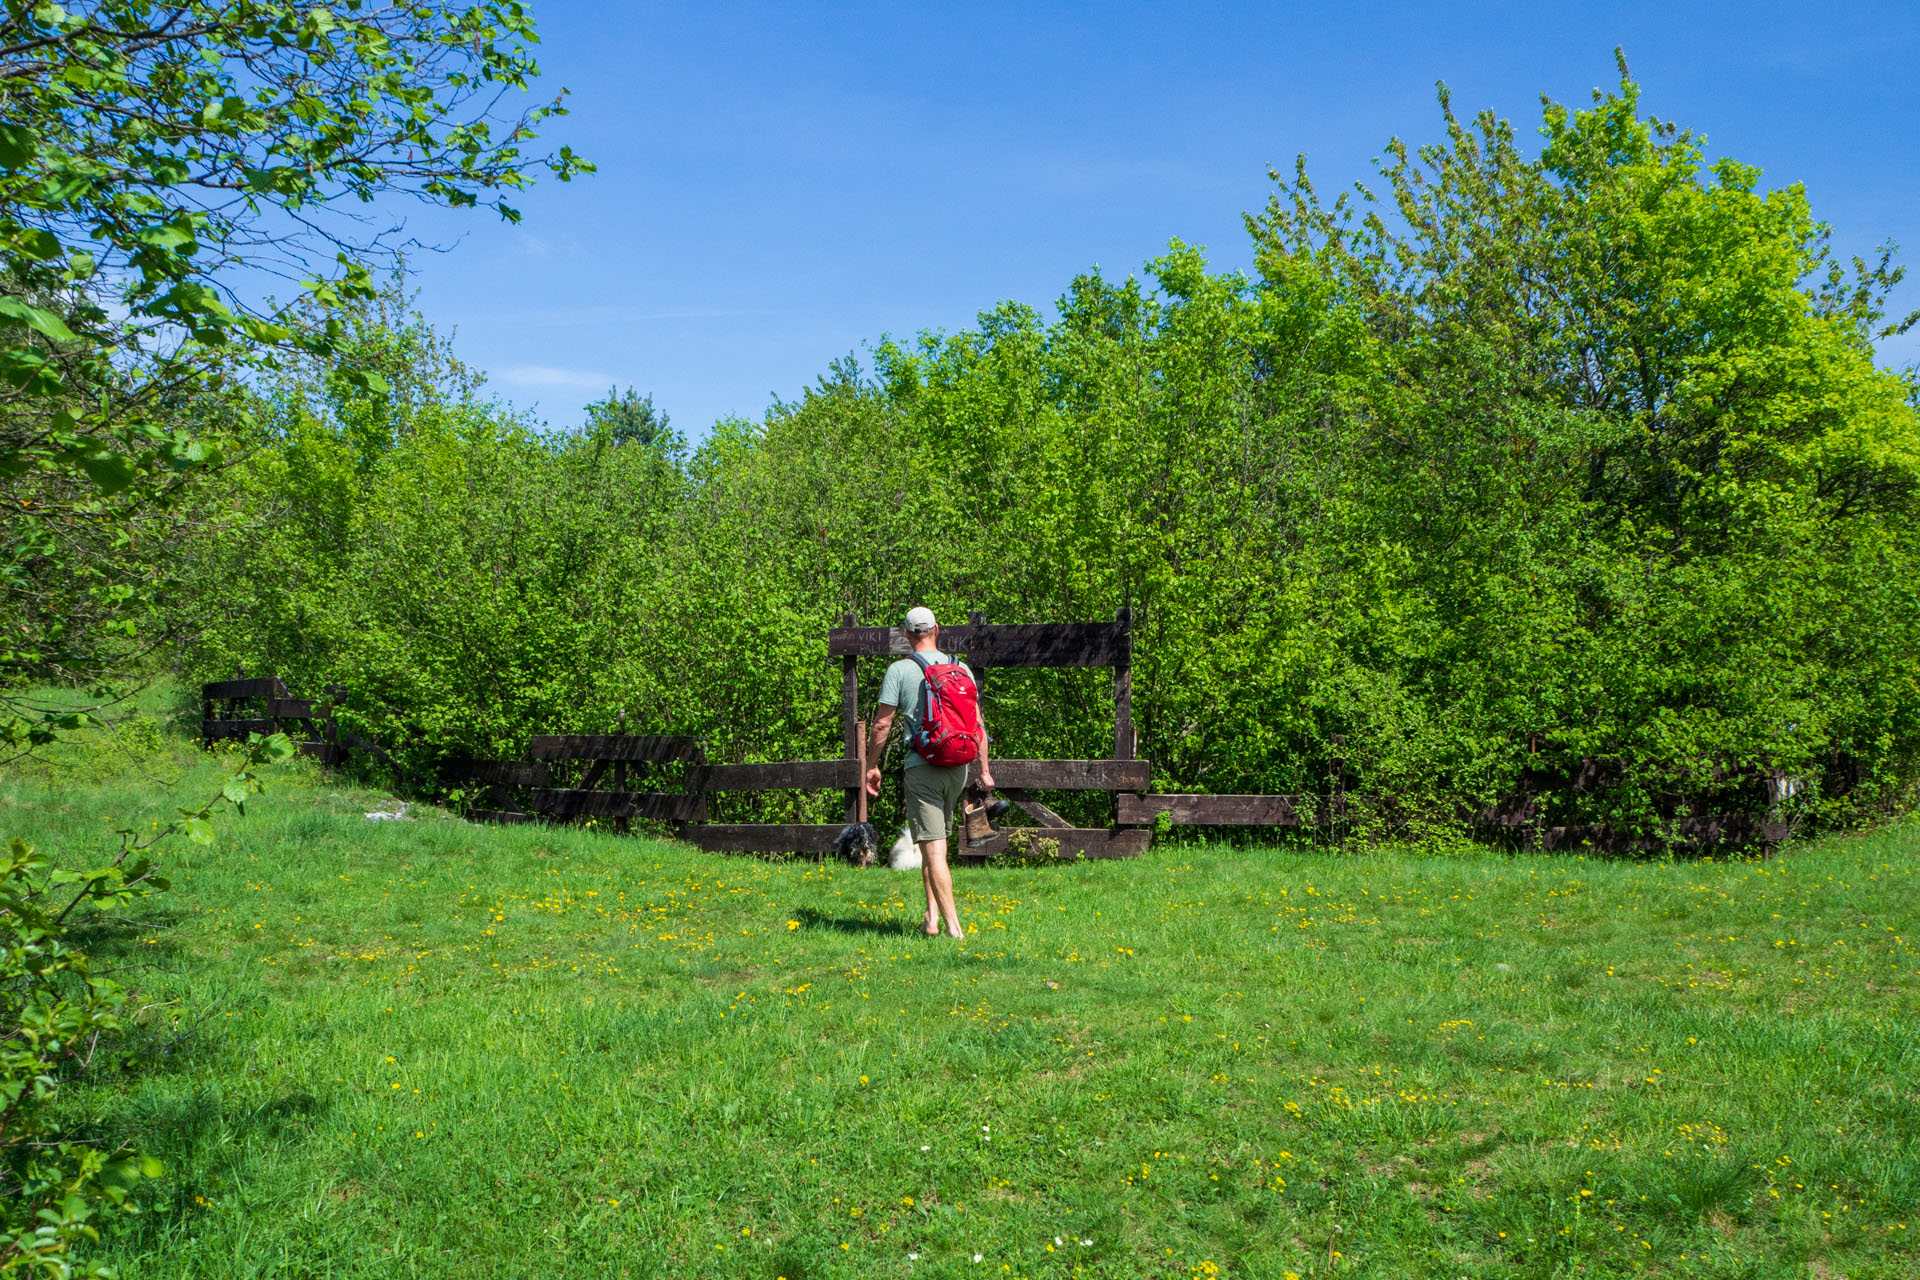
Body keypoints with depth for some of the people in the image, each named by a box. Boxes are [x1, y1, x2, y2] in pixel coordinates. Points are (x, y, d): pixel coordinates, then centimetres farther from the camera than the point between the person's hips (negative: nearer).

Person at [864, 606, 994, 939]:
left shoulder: (899, 670, -4)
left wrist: (872, 766, 7)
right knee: (936, 841, 20)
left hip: (921, 768, -5)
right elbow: (977, 724, 8)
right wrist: (984, 770, 13)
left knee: (933, 849, -5)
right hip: (958, 767, 5)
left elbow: (881, 724, -5)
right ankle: (932, 917, 18)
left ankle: (953, 927, -10)